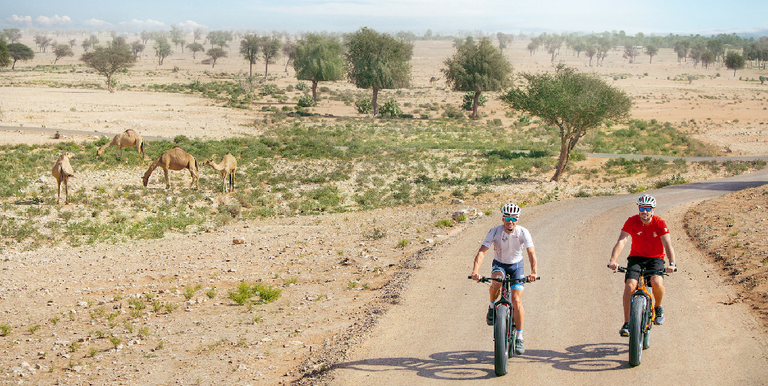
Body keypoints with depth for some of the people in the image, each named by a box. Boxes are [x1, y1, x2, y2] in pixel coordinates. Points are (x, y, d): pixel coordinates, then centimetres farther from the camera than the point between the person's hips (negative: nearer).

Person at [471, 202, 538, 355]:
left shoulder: (523, 232, -21)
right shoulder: (495, 232, -21)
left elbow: (531, 253, -30)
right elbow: (482, 251, -30)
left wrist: (533, 272, -48)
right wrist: (476, 270, -46)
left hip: (516, 265, 0)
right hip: (499, 264, 0)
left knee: (517, 301, -13)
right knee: (497, 281, -36)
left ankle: (519, 338, 0)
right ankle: (492, 306, -5)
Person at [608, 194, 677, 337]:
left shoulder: (659, 223, -14)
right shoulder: (631, 222, -13)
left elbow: (667, 244, -24)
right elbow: (621, 241, -24)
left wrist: (672, 263, -41)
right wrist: (613, 261, -40)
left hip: (655, 258, -1)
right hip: (636, 257, 1)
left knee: (657, 282, -30)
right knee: (630, 286, -22)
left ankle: (658, 307, 3)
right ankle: (627, 323, -10)